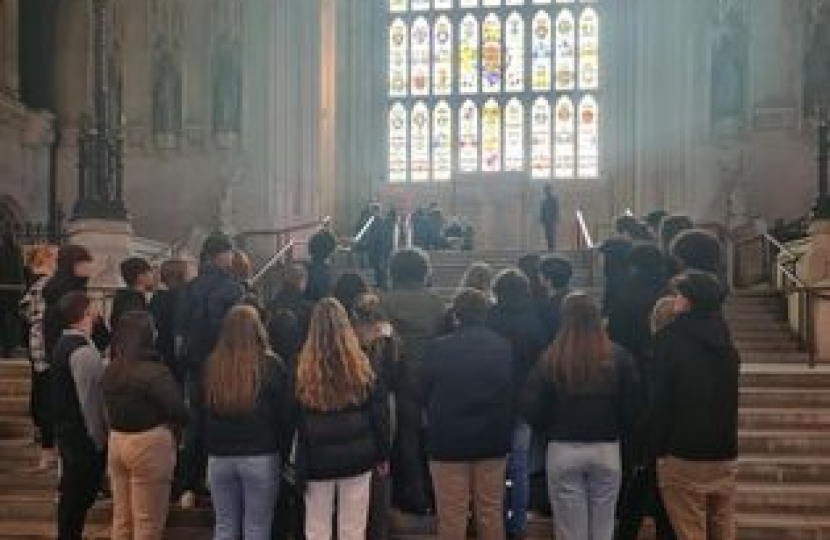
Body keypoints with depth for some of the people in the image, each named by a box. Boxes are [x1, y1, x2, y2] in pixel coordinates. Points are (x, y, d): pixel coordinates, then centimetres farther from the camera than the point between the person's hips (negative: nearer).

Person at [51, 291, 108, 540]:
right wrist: (99, 439, -13)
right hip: (84, 438, -9)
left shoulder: (64, 344, 6)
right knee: (80, 494, 3)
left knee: (72, 492, 19)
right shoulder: (84, 351, -24)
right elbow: (89, 401, -22)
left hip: (68, 433, 9)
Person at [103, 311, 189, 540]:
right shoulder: (155, 372, -18)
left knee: (121, 519, 18)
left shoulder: (110, 372, 5)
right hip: (149, 446, -7)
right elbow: (180, 411, -18)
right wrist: (171, 428, 0)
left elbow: (110, 409, 11)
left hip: (116, 442, 7)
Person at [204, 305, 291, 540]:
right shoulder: (272, 365, -10)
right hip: (261, 457, -3)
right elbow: (284, 415, -6)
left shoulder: (210, 366, -2)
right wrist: (284, 454, 4)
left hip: (219, 457, 3)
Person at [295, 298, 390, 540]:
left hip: (318, 460, 0)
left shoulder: (304, 370, -11)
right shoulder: (361, 366, -9)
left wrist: (299, 465, 3)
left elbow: (297, 422, -6)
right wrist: (382, 453, 9)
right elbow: (379, 414, -2)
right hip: (357, 457, 0)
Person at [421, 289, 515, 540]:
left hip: (449, 442, -2)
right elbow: (513, 393, 4)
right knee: (491, 514, 15)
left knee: (451, 517, 5)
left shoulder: (437, 349, -11)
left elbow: (425, 396, 0)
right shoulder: (504, 347, -5)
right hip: (492, 443, 3)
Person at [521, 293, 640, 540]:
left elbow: (531, 409, -8)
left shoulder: (551, 359, -8)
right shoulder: (618, 357, -5)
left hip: (563, 451, -1)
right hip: (607, 450, 1)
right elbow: (632, 407, -2)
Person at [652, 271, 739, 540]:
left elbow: (660, 399, -12)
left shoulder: (670, 339, -11)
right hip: (725, 456, 6)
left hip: (684, 457, -6)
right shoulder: (725, 341, 9)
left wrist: (659, 449, -4)